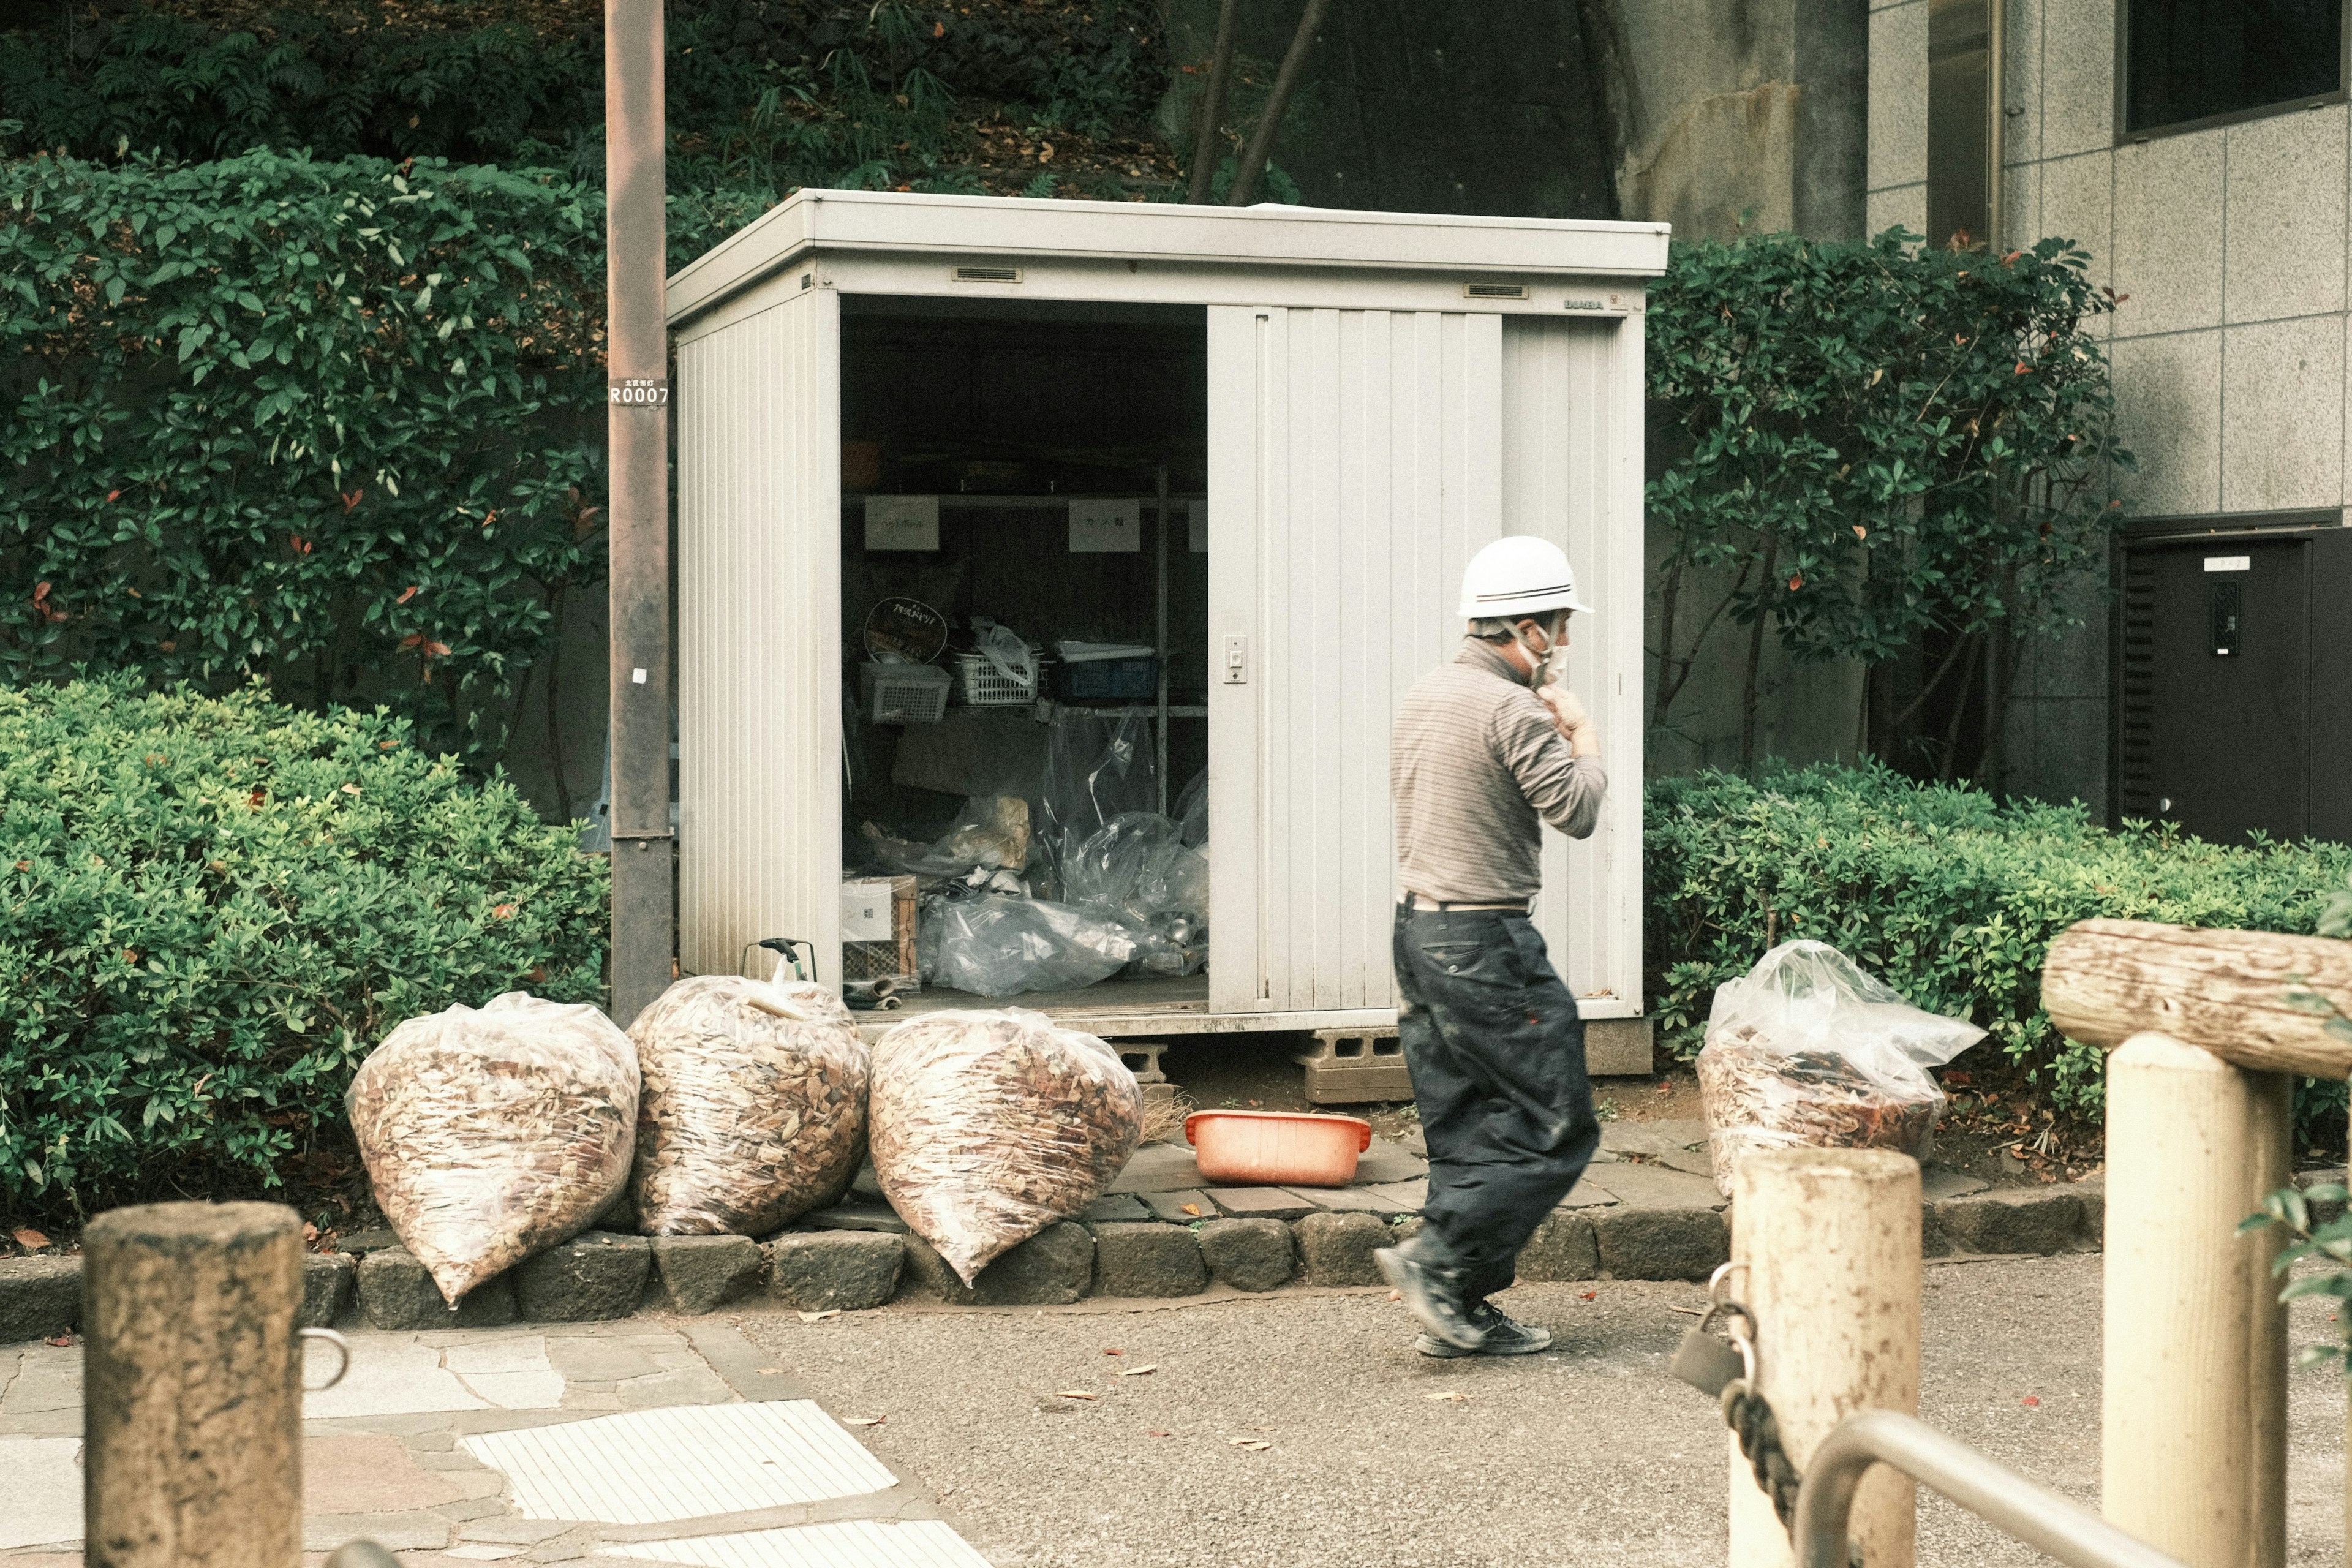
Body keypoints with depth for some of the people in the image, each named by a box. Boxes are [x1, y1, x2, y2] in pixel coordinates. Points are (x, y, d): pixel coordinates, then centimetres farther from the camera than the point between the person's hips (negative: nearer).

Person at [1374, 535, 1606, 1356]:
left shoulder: (1425, 694, 13)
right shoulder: (1514, 710, -16)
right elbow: (1576, 810, -15)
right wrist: (1583, 736, 4)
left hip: (1418, 928, 9)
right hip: (1485, 941, -9)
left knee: (1466, 1130, 12)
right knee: (1557, 1126, -1)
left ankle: (1460, 1313, 13)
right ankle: (1437, 1262, -6)